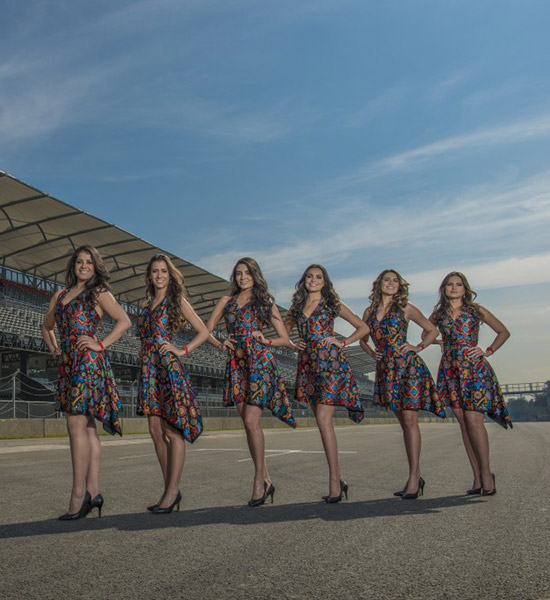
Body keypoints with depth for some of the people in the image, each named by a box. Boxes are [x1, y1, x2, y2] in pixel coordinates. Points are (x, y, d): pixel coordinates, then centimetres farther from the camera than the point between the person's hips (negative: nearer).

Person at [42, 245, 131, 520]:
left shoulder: (100, 293, 3)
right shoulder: (60, 295, 21)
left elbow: (124, 320, -6)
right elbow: (46, 326, 32)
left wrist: (101, 344, -11)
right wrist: (53, 348, 16)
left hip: (88, 362, -6)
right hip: (68, 364, 7)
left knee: (77, 426, -13)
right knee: (86, 428, 5)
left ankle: (78, 495, -11)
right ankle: (93, 492, 7)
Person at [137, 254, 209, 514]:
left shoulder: (177, 300, 2)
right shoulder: (147, 303, 19)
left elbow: (203, 331, 1)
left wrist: (182, 350, -8)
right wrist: (146, 356, 8)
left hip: (169, 367, -6)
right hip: (148, 369, 7)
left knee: (173, 431, -6)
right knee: (156, 430, 4)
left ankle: (172, 491, -1)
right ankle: (170, 491, 12)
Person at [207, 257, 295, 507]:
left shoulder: (265, 302, 10)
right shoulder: (227, 301, 17)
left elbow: (285, 339, 9)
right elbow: (206, 330, 16)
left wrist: (266, 341, -8)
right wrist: (221, 344, -1)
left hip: (259, 361, -4)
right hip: (236, 364, 4)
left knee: (252, 421, -12)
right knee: (248, 423, 4)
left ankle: (259, 480, -1)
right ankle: (266, 480, 13)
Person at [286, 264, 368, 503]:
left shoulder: (333, 304, 6)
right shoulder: (296, 307, 16)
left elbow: (363, 327, 8)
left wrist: (343, 342, -4)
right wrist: (293, 345, 6)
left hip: (330, 362, -5)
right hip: (307, 364, 5)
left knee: (324, 420, -15)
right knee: (323, 422, 6)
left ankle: (334, 481, -10)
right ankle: (338, 479, 15)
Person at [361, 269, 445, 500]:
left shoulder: (405, 308, 3)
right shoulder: (369, 312, 12)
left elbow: (432, 330, 9)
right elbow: (362, 339, 25)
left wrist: (418, 347, -3)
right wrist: (371, 353, 7)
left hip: (408, 365, -4)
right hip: (386, 369, 4)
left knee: (409, 419, -10)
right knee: (404, 422, 8)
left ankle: (414, 476, -9)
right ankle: (415, 477, 13)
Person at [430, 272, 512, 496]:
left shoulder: (476, 310, 8)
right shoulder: (438, 314, 13)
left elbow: (503, 332, 13)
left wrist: (489, 351, 2)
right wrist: (438, 342, 7)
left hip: (474, 369, -3)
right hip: (451, 370, 3)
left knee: (474, 420, -12)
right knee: (463, 423, 2)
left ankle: (486, 472, 1)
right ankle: (477, 477, 7)